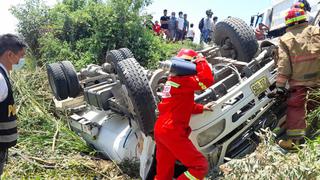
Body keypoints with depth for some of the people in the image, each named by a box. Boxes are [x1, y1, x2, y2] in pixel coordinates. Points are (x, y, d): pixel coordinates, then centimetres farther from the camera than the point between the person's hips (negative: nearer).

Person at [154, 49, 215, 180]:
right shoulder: (182, 79, -12)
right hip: (172, 132, -10)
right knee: (200, 166, -4)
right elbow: (207, 80, -22)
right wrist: (201, 61, -7)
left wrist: (202, 108, 18)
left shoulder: (173, 78, 18)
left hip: (161, 129, 10)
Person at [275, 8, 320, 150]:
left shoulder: (285, 39, -3)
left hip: (298, 80, -3)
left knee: (295, 107, 2)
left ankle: (295, 138, 0)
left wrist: (280, 84, -8)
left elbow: (283, 64, -9)